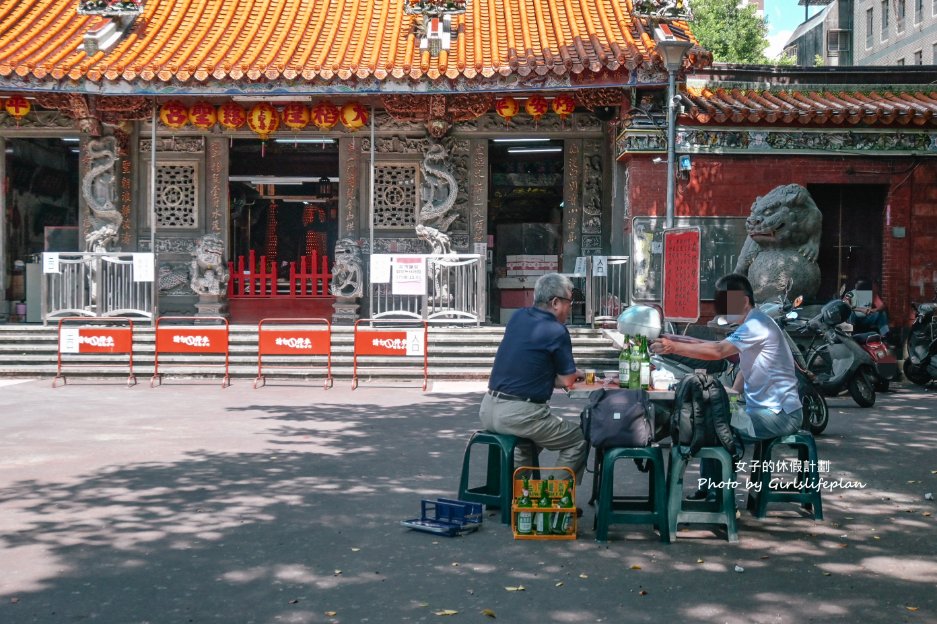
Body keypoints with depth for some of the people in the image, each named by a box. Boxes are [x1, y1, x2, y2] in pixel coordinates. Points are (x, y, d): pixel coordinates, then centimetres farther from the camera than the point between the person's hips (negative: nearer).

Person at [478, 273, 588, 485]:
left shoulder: (518, 317, 11)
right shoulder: (556, 331, -11)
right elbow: (567, 381, -4)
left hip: (488, 409, 8)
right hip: (519, 415, -8)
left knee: (530, 438, 35)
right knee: (579, 440, 8)